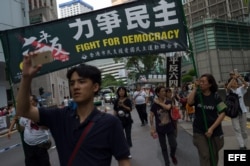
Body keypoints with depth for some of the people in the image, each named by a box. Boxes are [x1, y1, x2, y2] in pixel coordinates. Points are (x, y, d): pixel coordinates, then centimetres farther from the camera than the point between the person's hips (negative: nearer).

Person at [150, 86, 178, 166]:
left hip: (170, 127, 1)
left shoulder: (169, 102, -6)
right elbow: (151, 116, -6)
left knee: (173, 145, 3)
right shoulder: (154, 104, -10)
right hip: (160, 129, -1)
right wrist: (152, 128, -10)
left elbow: (168, 107, -29)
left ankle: (172, 155, 37)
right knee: (163, 147, 9)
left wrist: (159, 102, -19)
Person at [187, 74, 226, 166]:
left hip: (214, 131, 1)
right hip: (199, 131, 0)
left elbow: (222, 113, -8)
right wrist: (195, 88, -18)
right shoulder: (197, 95, -4)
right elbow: (189, 102, -24)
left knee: (214, 156, 15)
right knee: (204, 155, -5)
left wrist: (212, 128, -15)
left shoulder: (215, 97, -6)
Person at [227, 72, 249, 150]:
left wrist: (240, 77, -33)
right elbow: (228, 86, -25)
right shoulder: (230, 90, -1)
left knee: (243, 130, 12)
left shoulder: (241, 89, 3)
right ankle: (242, 146, -13)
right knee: (237, 129, -10)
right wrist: (233, 78, -34)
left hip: (242, 111, 2)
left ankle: (244, 145, 26)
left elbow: (246, 84, -18)